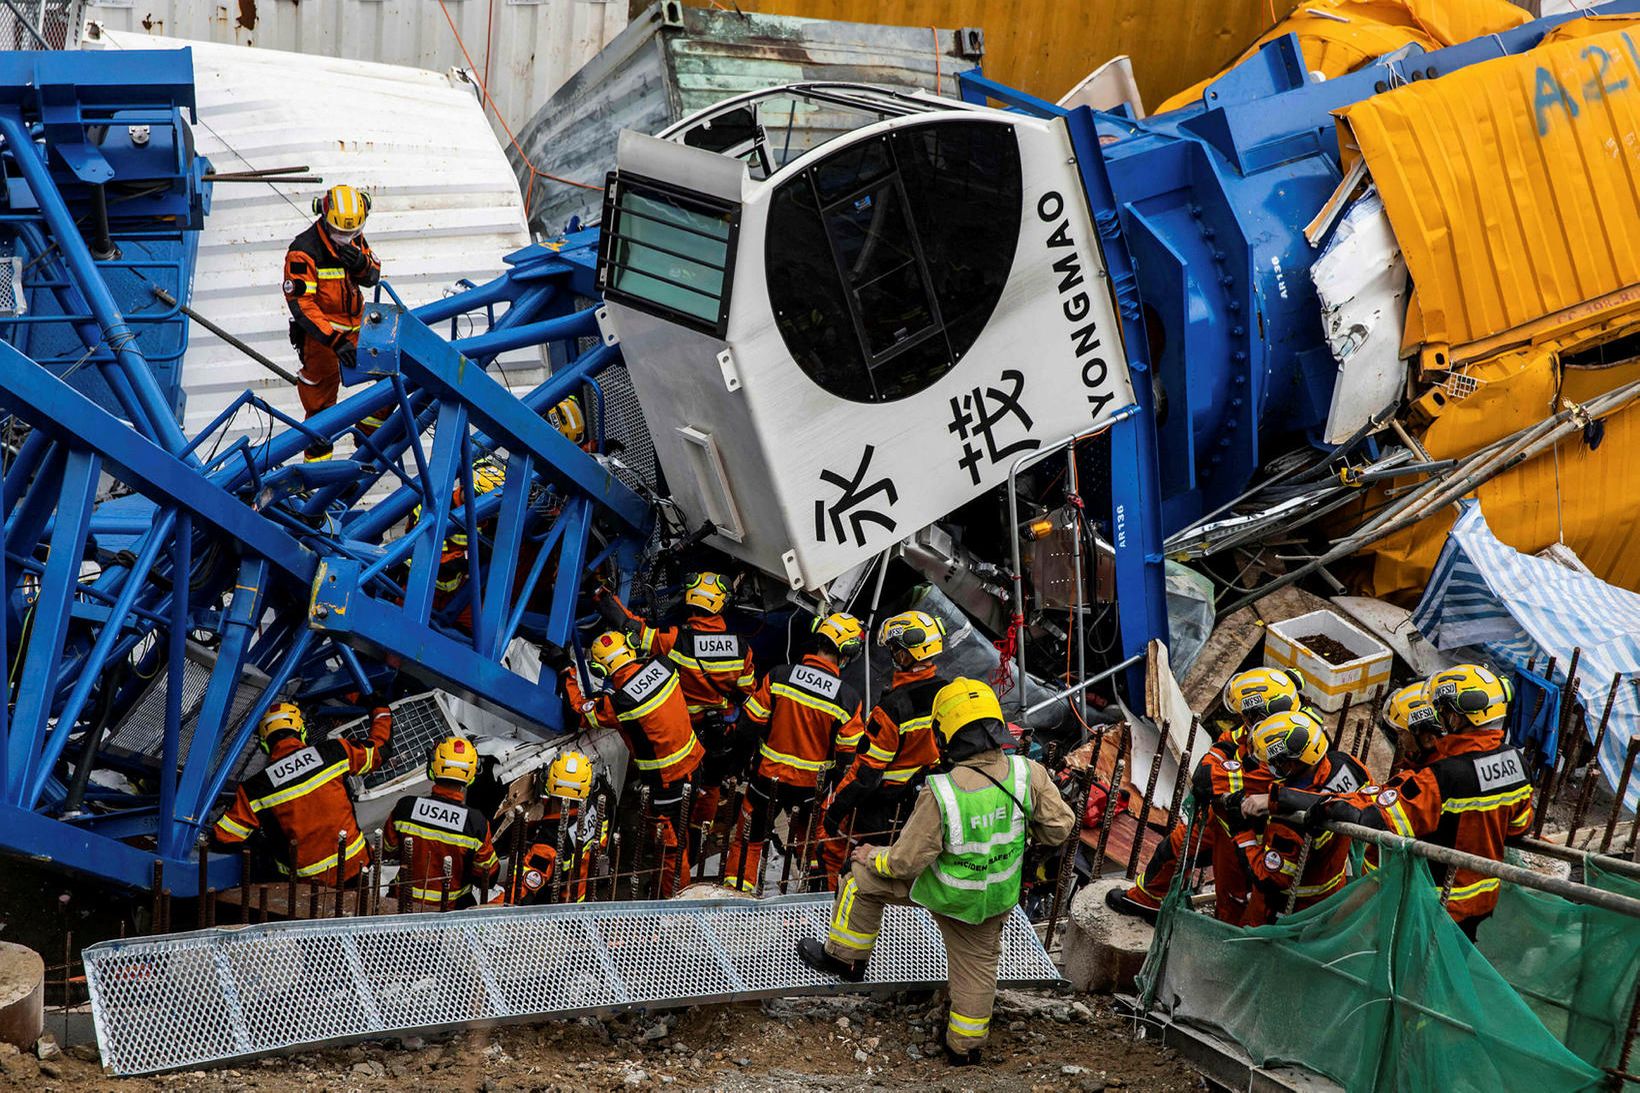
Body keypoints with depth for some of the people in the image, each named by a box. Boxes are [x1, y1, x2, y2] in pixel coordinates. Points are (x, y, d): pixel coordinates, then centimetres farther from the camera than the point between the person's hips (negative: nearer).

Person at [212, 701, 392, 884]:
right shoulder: (333, 752, -6)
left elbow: (224, 837, -3)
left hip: (307, 879, -1)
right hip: (354, 865, 1)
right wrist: (382, 711, 29)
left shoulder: (256, 788, -8)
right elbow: (377, 749, 10)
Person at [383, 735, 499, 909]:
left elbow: (389, 846, 2)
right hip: (452, 910, -2)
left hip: (407, 901, 2)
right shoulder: (476, 823, -23)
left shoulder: (405, 807, -17)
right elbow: (487, 874, -11)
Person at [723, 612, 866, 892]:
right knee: (808, 838, 22)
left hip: (768, 774, 0)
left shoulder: (779, 676, -15)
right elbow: (848, 751, -9)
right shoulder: (848, 698, -15)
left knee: (750, 838, 15)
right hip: (810, 784, 0)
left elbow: (753, 719, -7)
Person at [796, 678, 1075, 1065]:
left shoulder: (939, 795, -33)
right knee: (977, 963, 26)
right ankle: (965, 1044, 43)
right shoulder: (1028, 775, -24)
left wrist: (873, 857, -1)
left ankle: (845, 957, 33)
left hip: (942, 891, -4)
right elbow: (1060, 827, -9)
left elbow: (906, 861, -22)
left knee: (865, 873, 17)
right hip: (998, 896, 4)